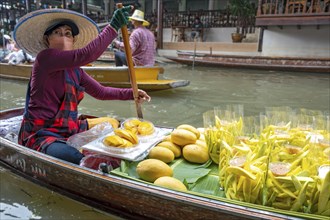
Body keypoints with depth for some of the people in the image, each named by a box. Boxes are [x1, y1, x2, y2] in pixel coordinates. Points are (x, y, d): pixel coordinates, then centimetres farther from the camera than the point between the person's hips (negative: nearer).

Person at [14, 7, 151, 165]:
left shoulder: (75, 70, 10)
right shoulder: (45, 57, -13)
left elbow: (100, 92, 16)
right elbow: (86, 55, -28)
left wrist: (131, 94, 8)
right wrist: (113, 27, -24)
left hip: (68, 131, 8)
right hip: (41, 135, -8)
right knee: (81, 163, -33)